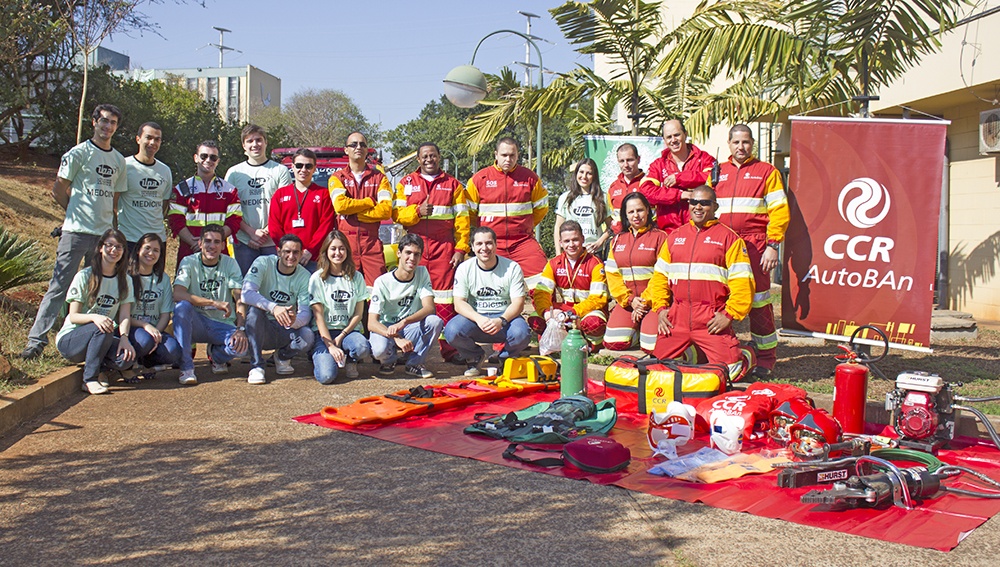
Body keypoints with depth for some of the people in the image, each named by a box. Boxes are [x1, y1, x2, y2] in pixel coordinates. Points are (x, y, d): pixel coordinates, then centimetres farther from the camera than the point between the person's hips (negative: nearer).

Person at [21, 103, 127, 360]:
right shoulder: (78, 153, -1)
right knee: (59, 286, -8)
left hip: (105, 233, 5)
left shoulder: (119, 161, 15)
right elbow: (58, 190, 1)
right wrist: (78, 213, 8)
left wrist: (112, 225, 11)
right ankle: (36, 339, -5)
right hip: (76, 232, -5)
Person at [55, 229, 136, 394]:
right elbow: (73, 317, -12)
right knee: (102, 328, -36)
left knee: (126, 358, -29)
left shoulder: (125, 281, 5)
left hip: (101, 338, 3)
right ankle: (90, 379, -22)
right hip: (69, 339, -3)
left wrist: (124, 337, -25)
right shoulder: (84, 276, -8)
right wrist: (94, 317, -34)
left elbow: (124, 316, -4)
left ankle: (97, 366, 1)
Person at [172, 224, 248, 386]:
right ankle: (186, 367, -22)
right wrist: (214, 302, -33)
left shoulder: (230, 263, 0)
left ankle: (216, 355, 10)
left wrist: (241, 328, -27)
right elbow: (177, 295, -22)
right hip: (196, 323, -1)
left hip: (223, 325, 1)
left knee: (241, 345, -30)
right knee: (182, 306, -33)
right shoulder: (189, 262, -6)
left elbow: (240, 299, -10)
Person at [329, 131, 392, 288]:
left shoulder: (379, 177, 12)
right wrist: (370, 202, -2)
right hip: (346, 240, 0)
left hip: (372, 240, 1)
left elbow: (386, 210, -3)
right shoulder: (337, 177, 10)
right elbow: (340, 205, -9)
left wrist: (353, 213, -6)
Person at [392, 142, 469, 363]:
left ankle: (449, 349, -2)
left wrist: (461, 248, -2)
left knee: (445, 299, -4)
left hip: (444, 247, -1)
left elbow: (462, 219, 7)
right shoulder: (406, 183, 13)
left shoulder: (453, 185, 11)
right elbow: (396, 213, 7)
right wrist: (417, 211, -12)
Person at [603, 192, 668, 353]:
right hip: (626, 302, 4)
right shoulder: (618, 240, 15)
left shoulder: (660, 237, 1)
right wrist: (629, 299, -6)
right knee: (613, 343, -15)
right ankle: (635, 329, 16)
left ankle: (646, 329, 15)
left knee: (651, 346, -20)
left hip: (652, 301, -4)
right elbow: (612, 274, 8)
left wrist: (645, 300, -12)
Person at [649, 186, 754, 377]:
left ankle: (746, 356, 21)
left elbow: (742, 280, -3)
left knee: (728, 369, -11)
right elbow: (660, 275, 17)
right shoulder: (675, 236, 15)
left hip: (712, 320, -4)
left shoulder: (728, 237, 2)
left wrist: (730, 314, -11)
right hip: (676, 318, 4)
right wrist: (660, 307, 4)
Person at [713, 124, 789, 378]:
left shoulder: (766, 171, 7)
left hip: (755, 247, -4)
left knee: (759, 302, -4)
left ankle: (765, 359, 4)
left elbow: (779, 211, 1)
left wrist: (773, 245, -9)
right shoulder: (718, 172, 17)